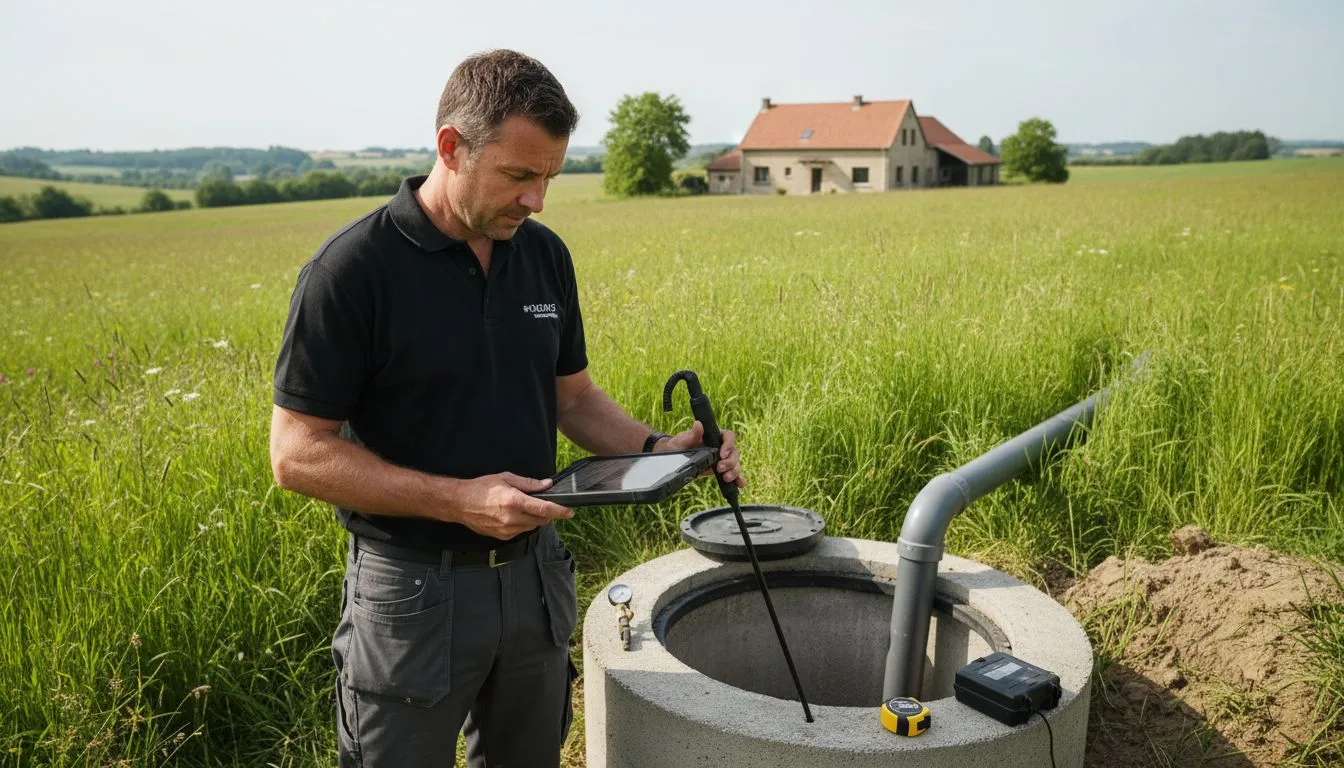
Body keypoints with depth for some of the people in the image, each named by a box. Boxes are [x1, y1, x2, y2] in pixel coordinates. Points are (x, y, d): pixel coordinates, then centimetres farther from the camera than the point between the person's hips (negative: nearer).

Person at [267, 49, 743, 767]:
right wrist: (458, 500, -26)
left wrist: (653, 448, -8)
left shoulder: (545, 254, 1)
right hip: (413, 592, -5)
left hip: (534, 570, 6)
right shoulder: (352, 269, -17)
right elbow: (298, 452, -16)